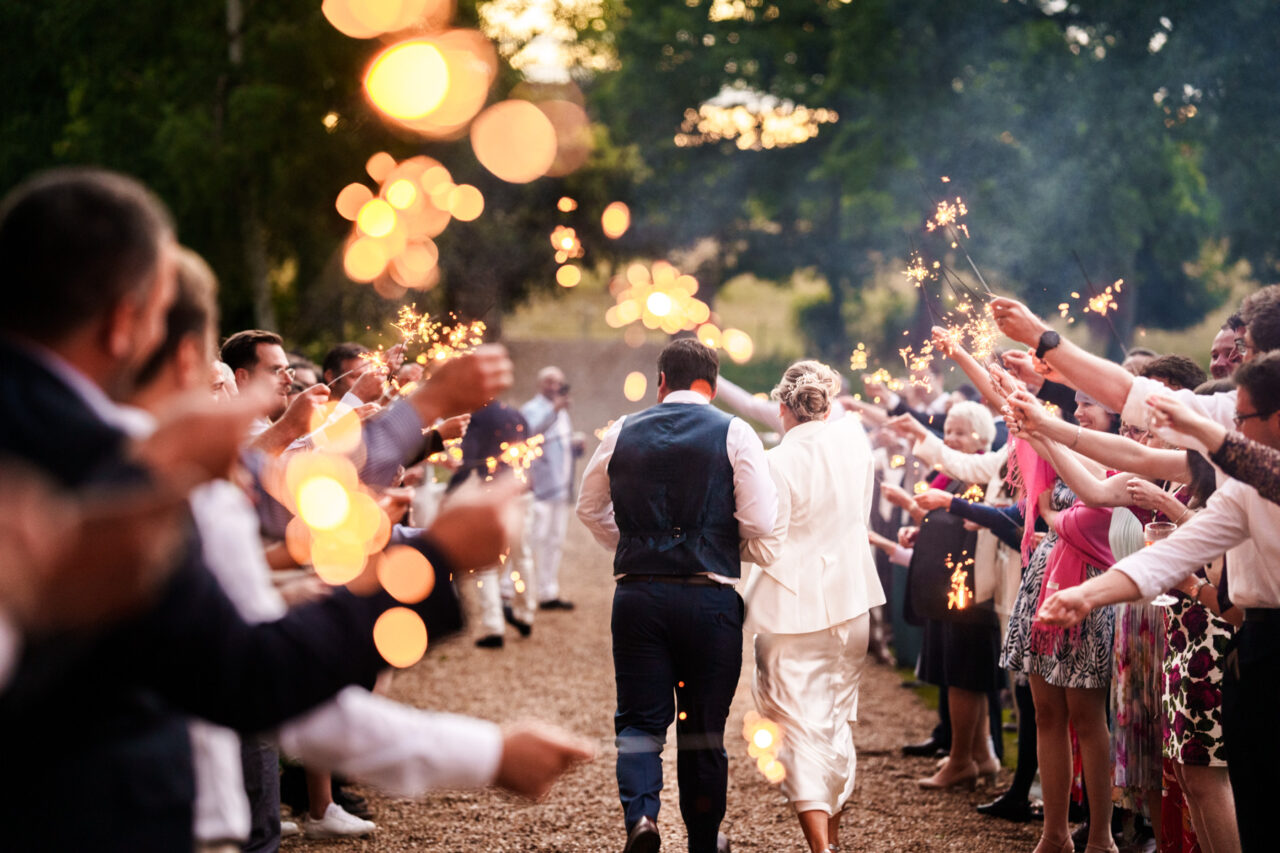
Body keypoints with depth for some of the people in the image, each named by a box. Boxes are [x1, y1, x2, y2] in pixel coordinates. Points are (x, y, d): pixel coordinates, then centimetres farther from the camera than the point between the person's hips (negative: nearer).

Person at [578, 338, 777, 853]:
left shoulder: (623, 433, 6)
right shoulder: (733, 434, -3)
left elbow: (590, 507, 18)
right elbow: (760, 522, -8)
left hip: (637, 594, 1)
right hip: (709, 597, -1)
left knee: (640, 718, 8)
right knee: (704, 727, 11)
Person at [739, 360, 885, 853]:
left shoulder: (778, 465, -18)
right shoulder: (853, 437, 0)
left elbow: (766, 550, -14)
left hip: (794, 611, -6)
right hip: (851, 601, 6)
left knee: (802, 728, -2)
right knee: (838, 724, 18)